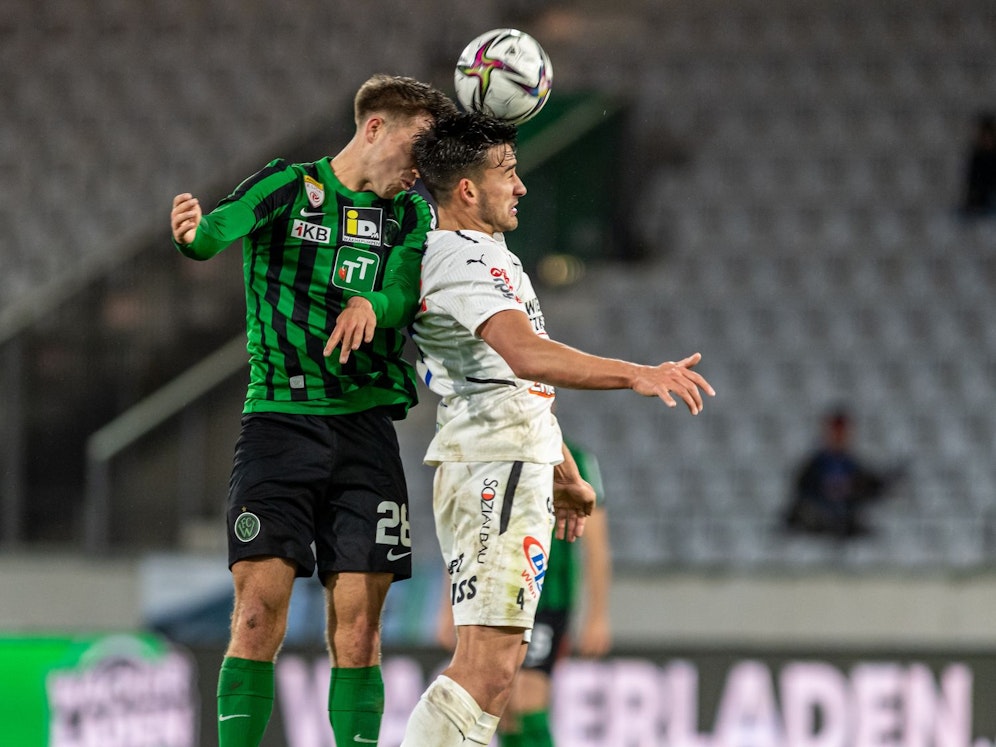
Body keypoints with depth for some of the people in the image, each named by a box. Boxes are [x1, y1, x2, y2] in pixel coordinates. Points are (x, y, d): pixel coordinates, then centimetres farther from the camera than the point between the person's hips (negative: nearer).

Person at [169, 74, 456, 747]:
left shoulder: (411, 214, 12)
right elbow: (224, 226, -18)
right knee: (258, 612, -11)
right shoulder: (287, 185, 2)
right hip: (278, 416, -3)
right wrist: (193, 232, -42)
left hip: (365, 429, 3)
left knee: (356, 627, 0)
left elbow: (404, 298, -6)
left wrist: (371, 306, -30)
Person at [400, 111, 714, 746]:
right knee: (488, 668, -18)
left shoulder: (494, 257, 23)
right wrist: (636, 375, -38)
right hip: (492, 472, -11)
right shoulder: (462, 260, -13)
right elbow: (525, 356, -30)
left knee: (496, 667, 9)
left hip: (519, 472, 11)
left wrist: (565, 475, 35)